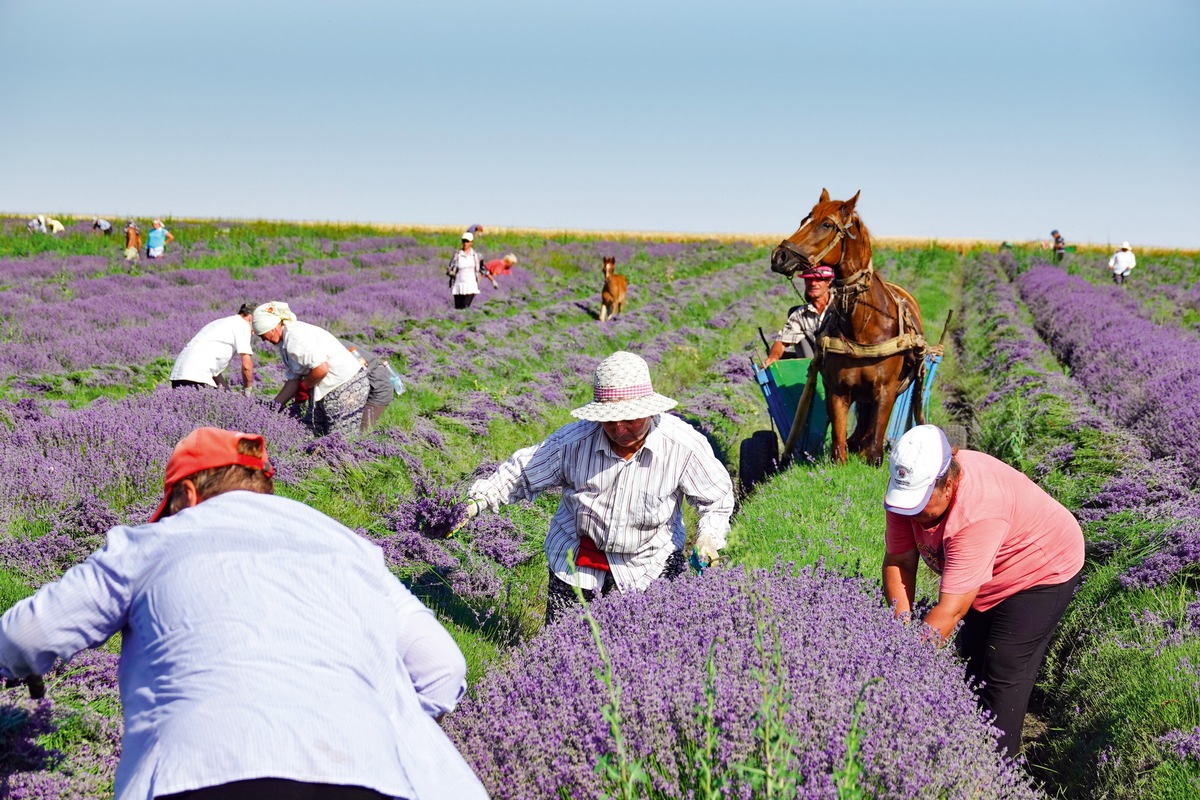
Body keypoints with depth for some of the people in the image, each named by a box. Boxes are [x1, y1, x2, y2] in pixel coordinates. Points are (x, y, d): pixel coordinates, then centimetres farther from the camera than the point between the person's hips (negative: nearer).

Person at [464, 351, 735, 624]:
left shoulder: (683, 445, -21)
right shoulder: (575, 440, -19)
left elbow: (717, 496, -6)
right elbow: (523, 472, -5)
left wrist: (709, 536, -22)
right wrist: (477, 500, -13)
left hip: (650, 561, -1)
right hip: (577, 558, 1)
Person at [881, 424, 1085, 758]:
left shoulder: (979, 511, -44)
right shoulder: (909, 489, -22)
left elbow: (951, 609, -43)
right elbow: (898, 561, -15)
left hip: (1044, 569, -8)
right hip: (989, 578, 8)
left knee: (1004, 672, -11)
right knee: (971, 659, 15)